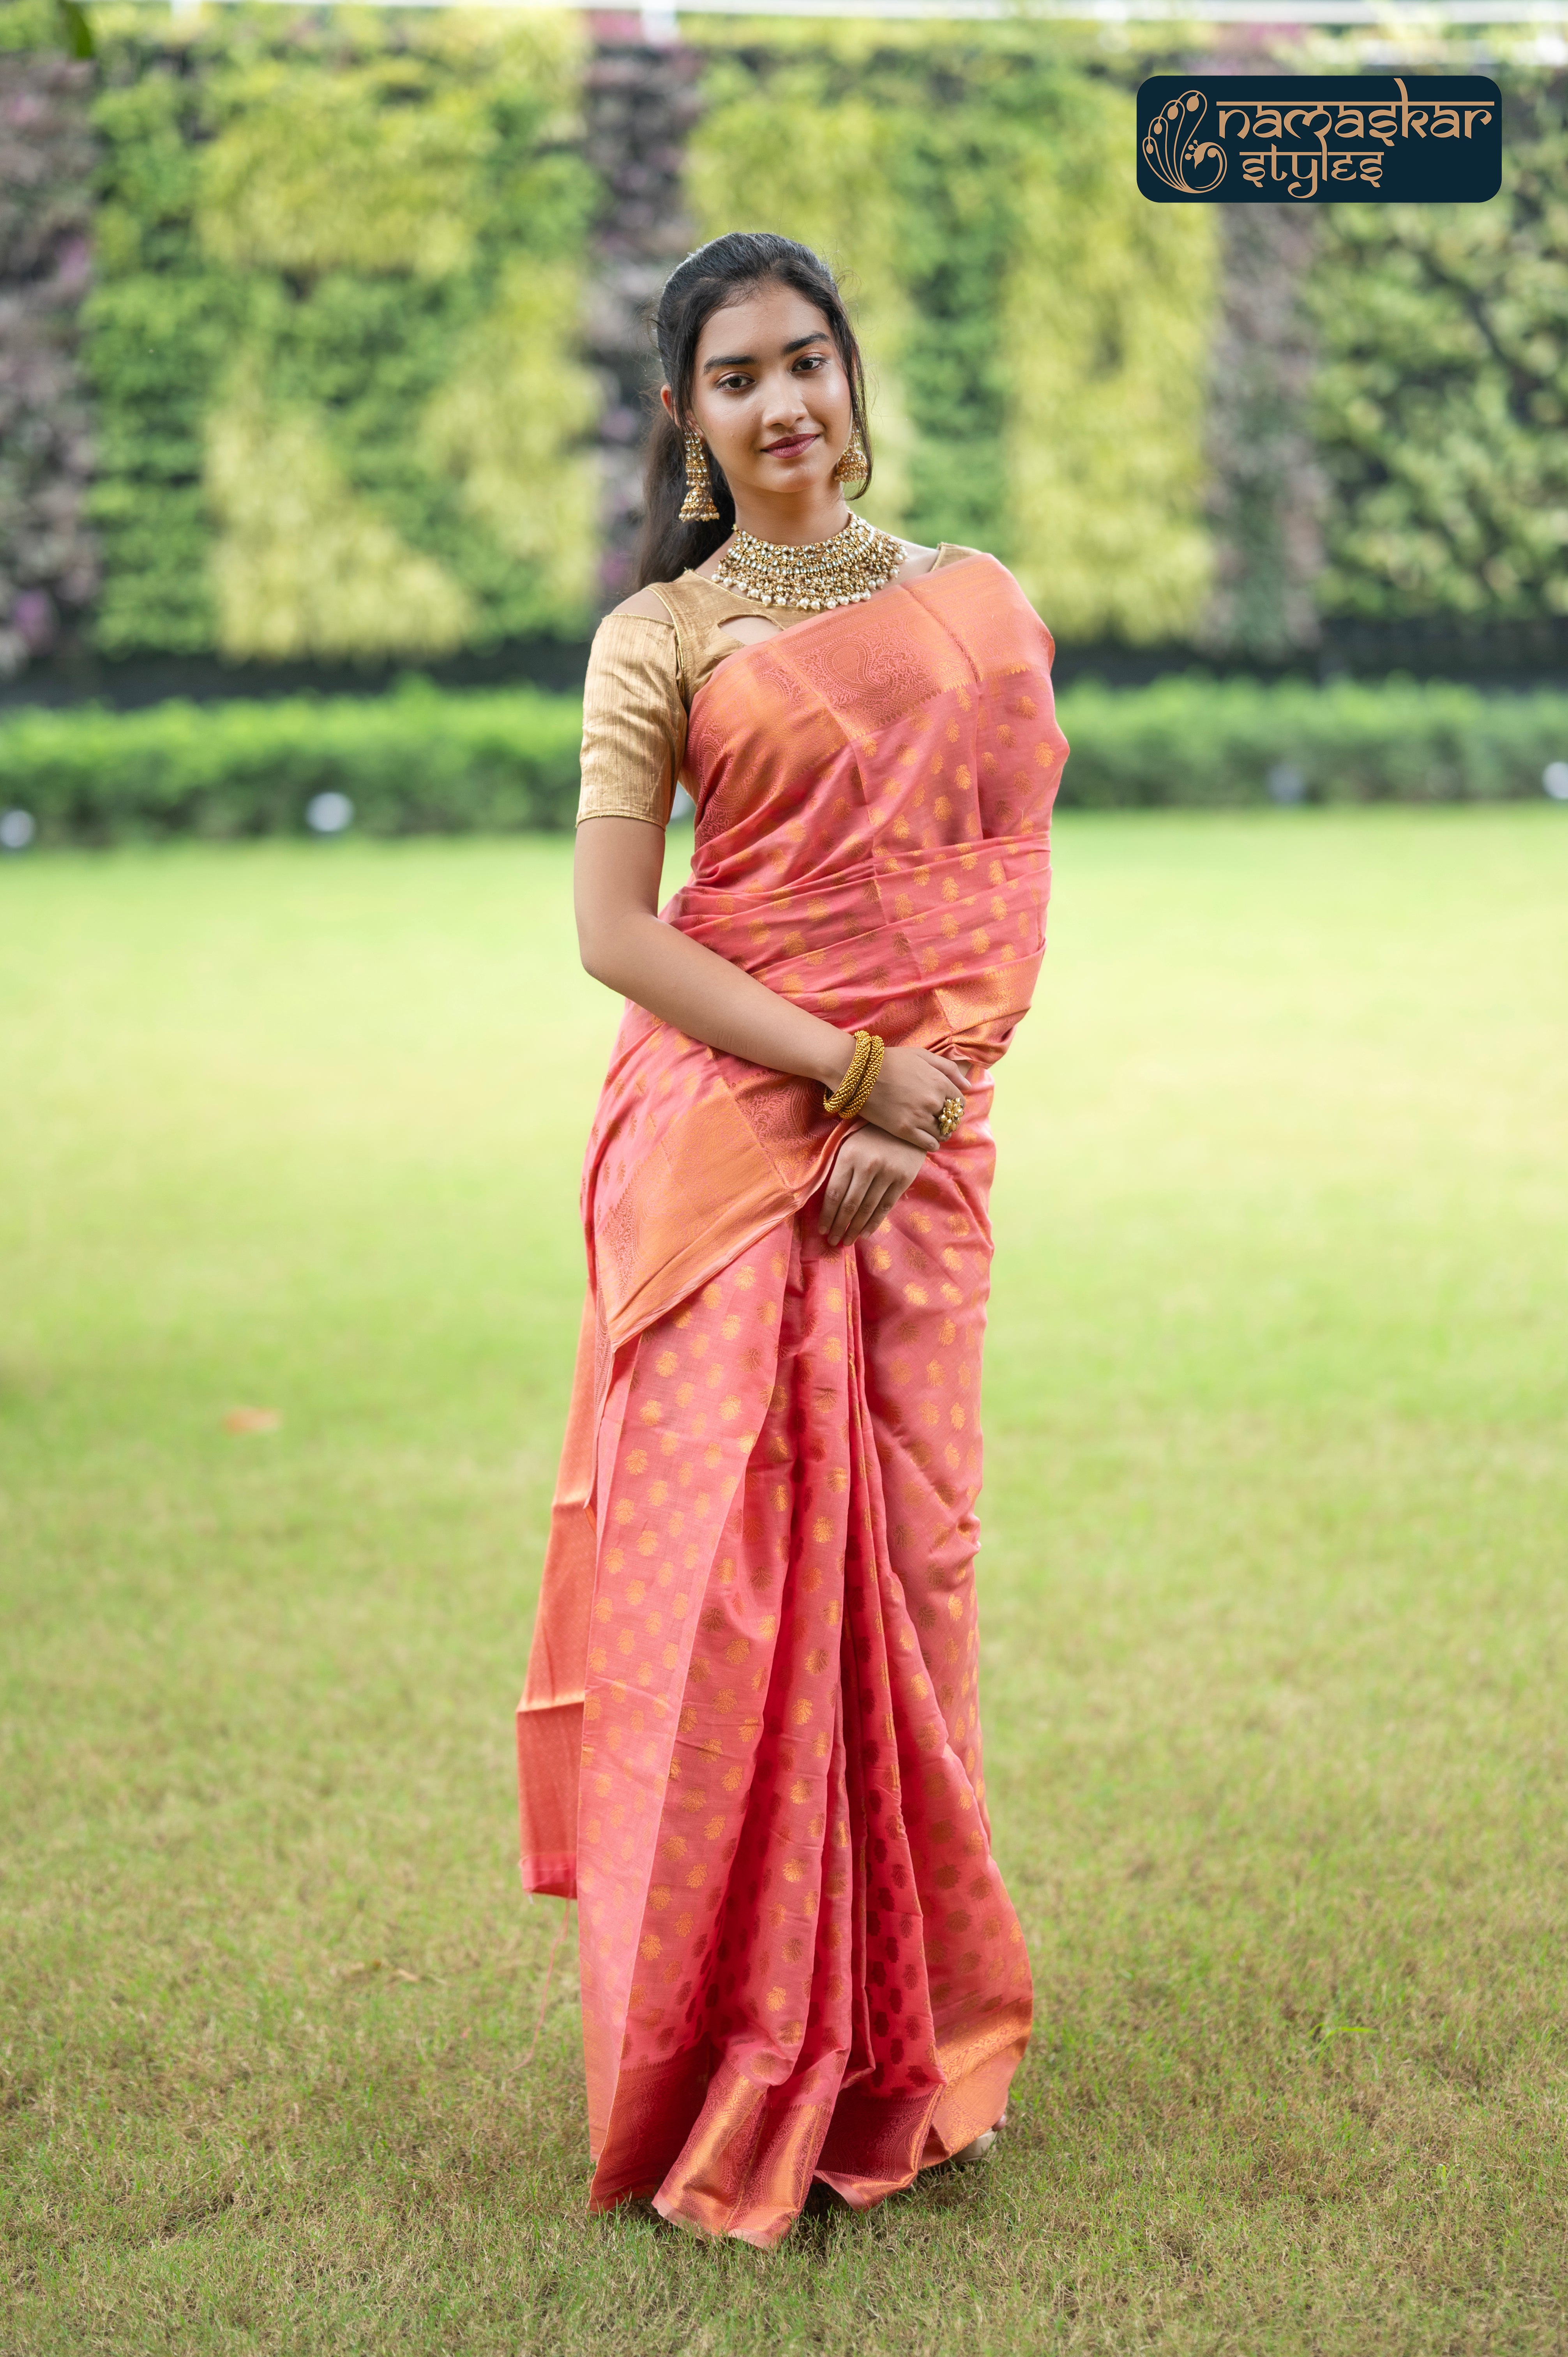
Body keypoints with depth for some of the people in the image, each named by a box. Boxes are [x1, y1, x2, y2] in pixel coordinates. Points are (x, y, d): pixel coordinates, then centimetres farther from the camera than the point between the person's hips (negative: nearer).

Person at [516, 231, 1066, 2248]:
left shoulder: (979, 608, 10)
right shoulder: (656, 640, 3)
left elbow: (1011, 889, 5)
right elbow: (610, 930, -4)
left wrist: (912, 1121, -9)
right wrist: (855, 1068, -12)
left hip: (922, 1148, 2)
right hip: (723, 1134, -2)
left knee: (903, 1561, 6)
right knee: (719, 1568, -3)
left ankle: (899, 2045, 22)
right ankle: (727, 2086, 10)